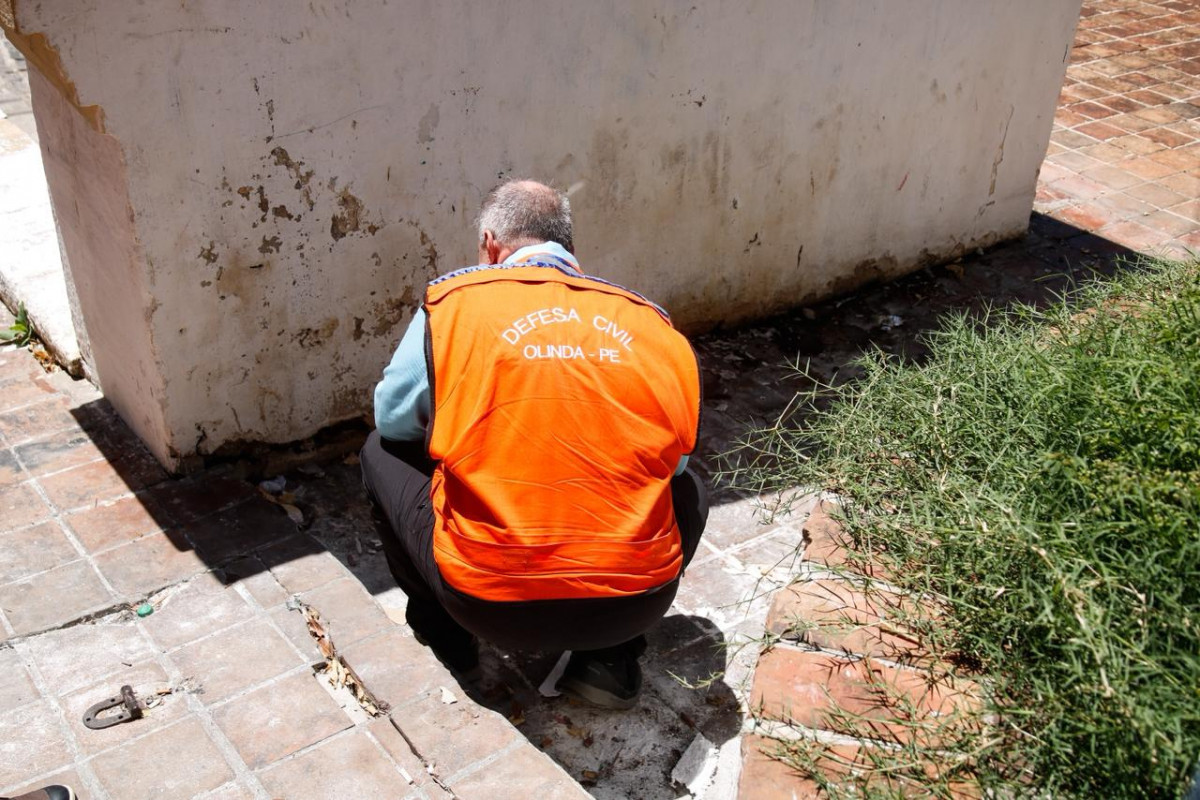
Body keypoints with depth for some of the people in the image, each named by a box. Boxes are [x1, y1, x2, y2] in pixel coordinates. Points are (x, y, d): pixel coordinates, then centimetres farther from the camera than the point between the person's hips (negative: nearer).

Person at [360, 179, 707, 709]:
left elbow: (393, 420, 13)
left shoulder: (453, 302, 1)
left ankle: (445, 636, 29)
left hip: (489, 603, -1)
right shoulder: (652, 323, 6)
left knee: (382, 453, 24)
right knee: (686, 489, 34)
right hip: (634, 604, 2)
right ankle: (611, 659, 21)